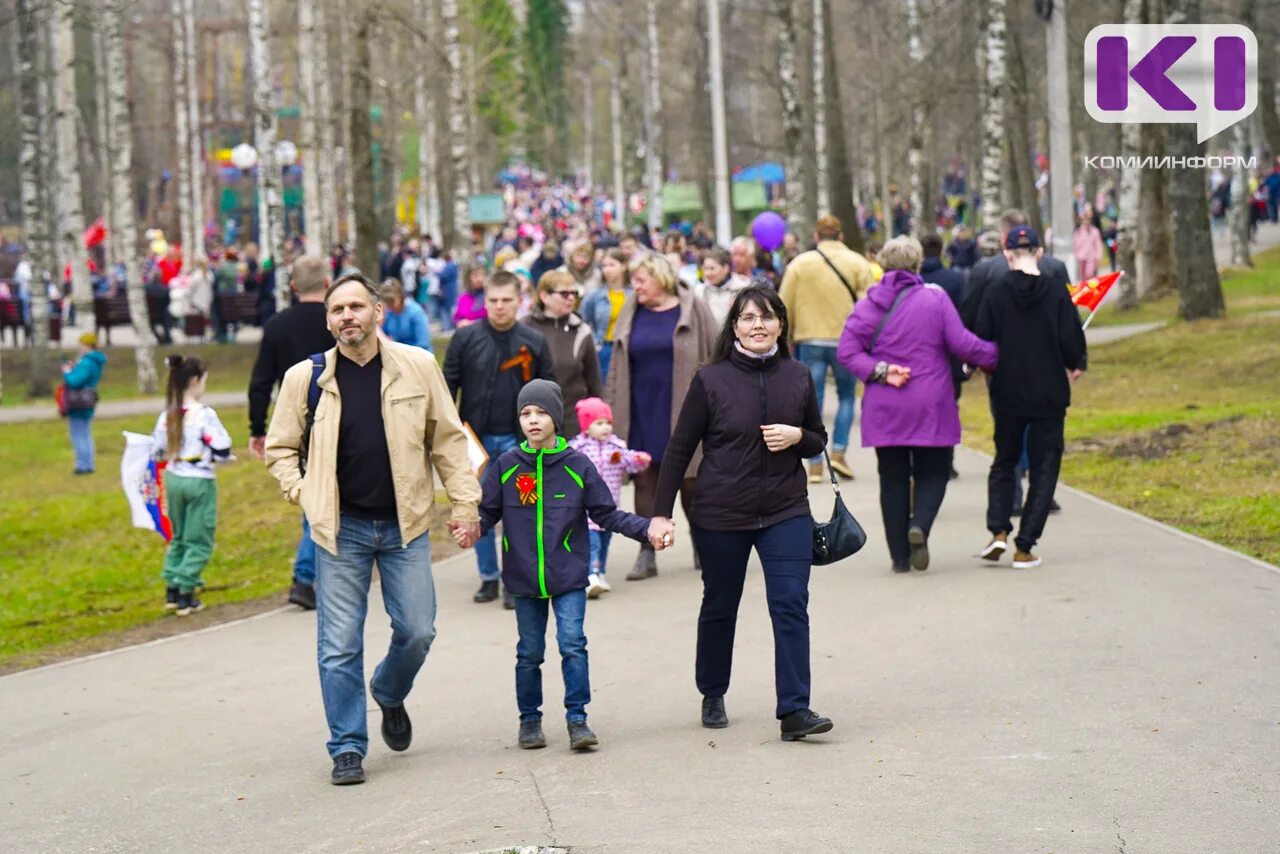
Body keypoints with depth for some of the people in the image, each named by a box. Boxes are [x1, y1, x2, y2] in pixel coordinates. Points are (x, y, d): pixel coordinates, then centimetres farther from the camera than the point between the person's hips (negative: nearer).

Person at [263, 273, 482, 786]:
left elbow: (447, 439, 6)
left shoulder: (418, 367, -1)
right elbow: (280, 448, 10)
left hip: (405, 523, 1)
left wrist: (465, 502, 2)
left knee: (417, 631, 4)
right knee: (339, 645, -1)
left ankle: (390, 696, 35)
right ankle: (347, 748, 9)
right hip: (340, 529, -1)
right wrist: (302, 493, -4)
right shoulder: (305, 378, -2)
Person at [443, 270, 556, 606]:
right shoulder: (466, 338, -1)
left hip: (517, 440, -1)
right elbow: (448, 386, 3)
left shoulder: (534, 342, 1)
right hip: (476, 438, 1)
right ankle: (488, 577, 17)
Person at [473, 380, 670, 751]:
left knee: (573, 644, -8)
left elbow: (606, 514, 3)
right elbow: (487, 512, 3)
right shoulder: (505, 466, -1)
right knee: (529, 653, 10)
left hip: (569, 577, -1)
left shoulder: (577, 466, -3)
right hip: (524, 579, 1)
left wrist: (647, 528, -7)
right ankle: (530, 720, 23)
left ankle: (577, 719, 1)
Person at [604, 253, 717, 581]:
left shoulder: (693, 311, -2)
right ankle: (647, 554, 6)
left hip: (682, 412, -3)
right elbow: (616, 367, 11)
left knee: (691, 480, 6)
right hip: (641, 415, 3)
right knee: (645, 483, 2)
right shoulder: (631, 314, 8)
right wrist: (609, 412, 6)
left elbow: (713, 361, -1)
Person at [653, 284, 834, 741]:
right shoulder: (711, 380, -6)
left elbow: (818, 440, 14)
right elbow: (679, 449, -1)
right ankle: (712, 697, 34)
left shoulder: (798, 377, 2)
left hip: (786, 513, 1)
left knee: (791, 605, -11)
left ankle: (794, 710, -12)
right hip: (721, 515, -1)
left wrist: (797, 437, -10)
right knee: (719, 608, 13)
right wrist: (661, 513, -5)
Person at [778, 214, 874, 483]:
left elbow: (784, 307, 1)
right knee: (847, 395, 16)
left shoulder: (799, 264, 2)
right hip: (846, 340, 0)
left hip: (809, 341, 0)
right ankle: (839, 451, 3)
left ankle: (815, 464, 3)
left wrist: (786, 338, 13)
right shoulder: (857, 264, 1)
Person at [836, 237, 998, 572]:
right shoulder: (935, 297, -4)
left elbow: (847, 350, -5)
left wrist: (880, 371, -10)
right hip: (930, 406, -2)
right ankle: (919, 525, -20)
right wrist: (996, 355, 5)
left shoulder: (870, 303, 2)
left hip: (884, 409, 2)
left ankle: (900, 556, 7)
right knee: (933, 472, 9)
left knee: (893, 477, 9)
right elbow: (961, 343, -8)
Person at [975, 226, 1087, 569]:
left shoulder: (996, 295, -6)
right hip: (1049, 395, -1)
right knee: (1043, 470, 8)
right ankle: (1024, 548, 1)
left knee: (1003, 463, 18)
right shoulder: (1056, 293, -6)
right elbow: (1072, 341, -7)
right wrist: (1074, 367, 14)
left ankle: (999, 532, -1)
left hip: (1007, 396, 1)